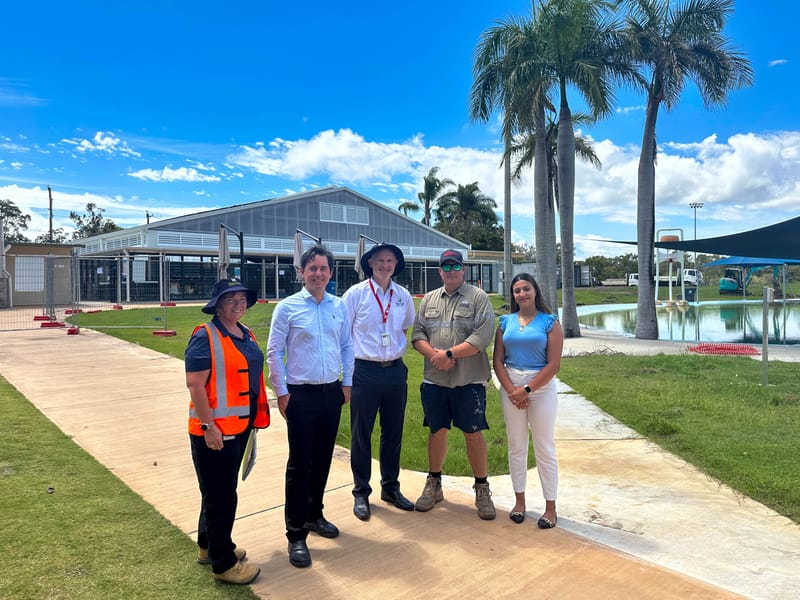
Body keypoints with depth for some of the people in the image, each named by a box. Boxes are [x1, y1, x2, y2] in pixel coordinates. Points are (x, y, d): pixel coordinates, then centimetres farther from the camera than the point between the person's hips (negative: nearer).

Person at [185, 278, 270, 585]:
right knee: (220, 495, 5)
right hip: (214, 429, -8)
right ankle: (223, 563, 20)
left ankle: (209, 546, 41)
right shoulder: (204, 337, -17)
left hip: (240, 425, 8)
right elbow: (195, 384, -20)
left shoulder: (247, 334, 8)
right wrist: (209, 427, -22)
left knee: (222, 490, 22)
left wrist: (256, 416, 16)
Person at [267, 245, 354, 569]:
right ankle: (296, 534, 12)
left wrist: (347, 383, 9)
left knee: (323, 459, 15)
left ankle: (313, 514, 35)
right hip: (301, 395, -4)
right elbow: (274, 352, -5)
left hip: (332, 393, 4)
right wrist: (281, 392, -6)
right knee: (299, 464, 0)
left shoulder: (339, 306, 4)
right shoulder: (287, 307, -7)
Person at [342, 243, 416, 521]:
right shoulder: (355, 293, -6)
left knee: (393, 433, 13)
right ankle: (360, 493, 20)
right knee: (361, 435, 6)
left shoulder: (403, 296, 5)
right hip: (365, 371, -3)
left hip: (396, 371, 4)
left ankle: (391, 488, 30)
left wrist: (397, 350, 9)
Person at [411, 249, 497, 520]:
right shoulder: (428, 299, 13)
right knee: (437, 431, 13)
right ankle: (433, 485, 28)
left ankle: (482, 489, 18)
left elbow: (482, 337, -12)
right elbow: (417, 334, 7)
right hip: (434, 380, 4)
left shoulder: (478, 297, -1)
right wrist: (434, 354, -12)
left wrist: (449, 354, -16)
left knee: (473, 434, 3)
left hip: (469, 381, -3)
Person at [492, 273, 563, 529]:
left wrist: (527, 390, -13)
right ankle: (519, 500, 25)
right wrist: (512, 390, -9)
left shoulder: (550, 322, -3)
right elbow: (498, 361, 4)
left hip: (541, 387, -3)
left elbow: (554, 364, -9)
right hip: (511, 387, 3)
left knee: (544, 448, 3)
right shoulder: (506, 322, 7)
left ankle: (550, 506, 17)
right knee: (516, 446, 11)